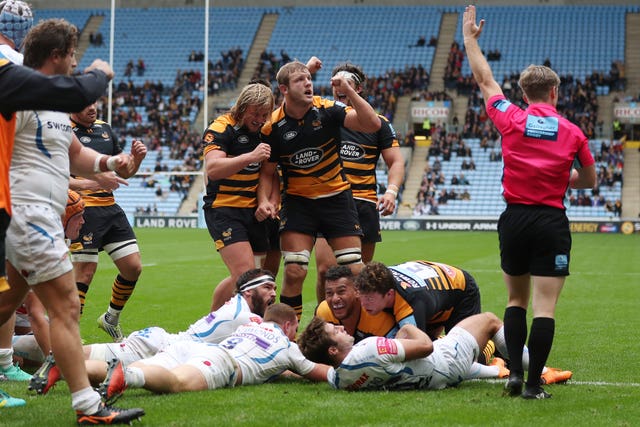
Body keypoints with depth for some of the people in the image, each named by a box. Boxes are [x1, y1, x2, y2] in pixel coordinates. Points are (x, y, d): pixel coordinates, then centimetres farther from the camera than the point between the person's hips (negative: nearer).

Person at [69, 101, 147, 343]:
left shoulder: (104, 128, 14)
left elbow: (124, 171, 22)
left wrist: (136, 158, 0)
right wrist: (94, 182, -28)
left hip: (110, 208, 7)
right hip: (84, 210, -7)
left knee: (133, 267, 5)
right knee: (86, 271, -10)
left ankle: (111, 319, 25)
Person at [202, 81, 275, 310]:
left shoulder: (264, 130, 11)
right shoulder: (221, 128, -10)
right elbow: (213, 169, -25)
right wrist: (251, 156, -33)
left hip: (253, 212, 7)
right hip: (223, 210, -7)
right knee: (246, 275, -19)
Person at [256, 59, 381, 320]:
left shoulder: (327, 110, -9)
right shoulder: (273, 126, -7)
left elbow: (372, 124, -19)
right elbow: (267, 172, 3)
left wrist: (349, 91, -28)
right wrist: (264, 201, -14)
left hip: (337, 198, 1)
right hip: (297, 202, -1)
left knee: (355, 271, -3)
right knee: (294, 272, -12)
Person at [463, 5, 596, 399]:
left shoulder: (510, 119, 0)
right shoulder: (572, 133, 1)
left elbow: (485, 79, 16)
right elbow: (590, 180, 15)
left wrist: (470, 38, 27)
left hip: (514, 219, 2)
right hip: (552, 222, -2)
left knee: (516, 300, 17)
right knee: (545, 307, -2)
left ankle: (515, 373, 9)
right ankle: (534, 383, -5)